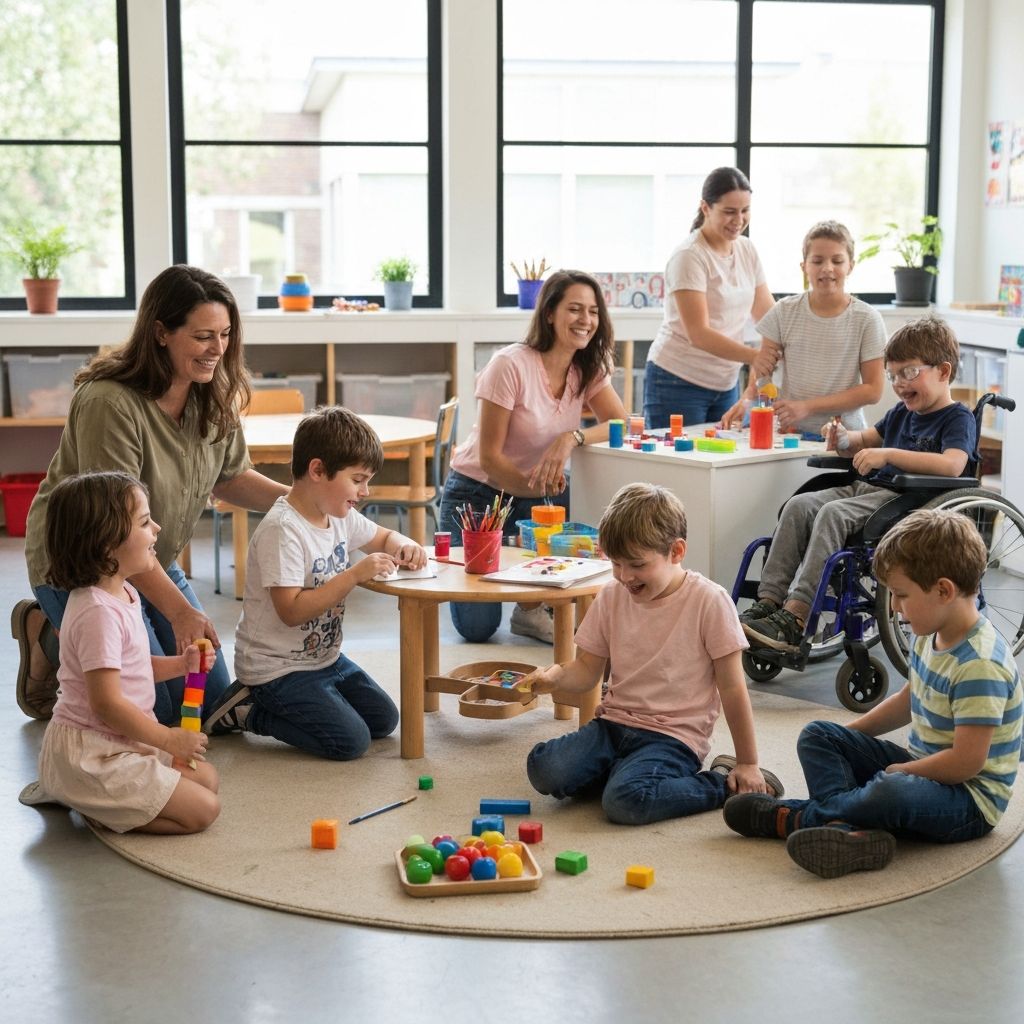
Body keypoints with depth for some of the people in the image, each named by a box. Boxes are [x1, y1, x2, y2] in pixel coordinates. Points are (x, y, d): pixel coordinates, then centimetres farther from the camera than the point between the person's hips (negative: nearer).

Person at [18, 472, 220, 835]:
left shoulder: (124, 595, 6)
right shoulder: (99, 612, -25)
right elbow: (106, 703, -26)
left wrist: (181, 664, 3)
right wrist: (169, 739, -16)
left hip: (122, 741, 10)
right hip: (90, 752, -10)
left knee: (206, 778, 13)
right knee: (203, 809, -11)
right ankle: (82, 799, -4)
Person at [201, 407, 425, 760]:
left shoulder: (340, 517, 3)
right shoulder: (282, 531, -25)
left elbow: (385, 537, 22)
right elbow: (292, 611, -29)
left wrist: (404, 545, -3)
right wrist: (355, 575, -30)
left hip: (325, 657, 9)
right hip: (276, 667, -9)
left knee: (384, 720, 10)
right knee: (351, 741, -18)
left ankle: (274, 704, 16)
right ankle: (248, 712, -1)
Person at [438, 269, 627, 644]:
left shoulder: (588, 369, -4)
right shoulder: (510, 365, -23)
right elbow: (489, 458, -22)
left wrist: (573, 437, -30)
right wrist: (540, 488, -33)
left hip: (536, 492, 5)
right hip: (477, 492, -5)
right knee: (477, 627, -11)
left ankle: (531, 608, -3)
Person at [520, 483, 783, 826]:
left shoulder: (708, 601, -10)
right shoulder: (611, 597, 5)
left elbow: (732, 688, -5)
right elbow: (587, 670, 10)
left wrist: (748, 763, -1)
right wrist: (556, 676, -14)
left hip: (673, 736, -4)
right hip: (614, 722, 4)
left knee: (625, 800, -32)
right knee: (543, 769, -22)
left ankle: (723, 783, -6)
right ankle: (628, 769, 4)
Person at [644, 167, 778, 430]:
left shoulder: (747, 250, 8)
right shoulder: (689, 257, -13)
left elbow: (768, 315, 8)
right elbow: (698, 334, -22)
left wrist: (769, 356, -14)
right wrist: (753, 356, -36)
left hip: (726, 385, 6)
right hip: (678, 383, -6)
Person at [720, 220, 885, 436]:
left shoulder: (866, 319, 0)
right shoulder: (785, 311, 5)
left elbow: (872, 390, -1)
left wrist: (808, 406, -10)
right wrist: (746, 400, -16)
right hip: (790, 432, 1)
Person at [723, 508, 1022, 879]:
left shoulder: (981, 666, -26)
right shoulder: (930, 637, 3)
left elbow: (966, 761, -27)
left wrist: (897, 771, -15)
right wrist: (849, 733, 15)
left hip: (971, 802, -10)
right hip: (921, 766, 10)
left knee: (891, 793, -41)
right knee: (816, 735, 5)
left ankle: (791, 817, -18)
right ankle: (850, 831, -23)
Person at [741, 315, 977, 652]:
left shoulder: (959, 419, -4)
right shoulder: (902, 412, 23)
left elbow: (952, 465, -23)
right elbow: (868, 439, 37)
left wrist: (889, 454, -27)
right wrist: (846, 440, 11)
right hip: (868, 487, 8)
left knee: (833, 513, -31)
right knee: (798, 505, -15)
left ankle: (795, 618, -36)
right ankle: (768, 602, -22)